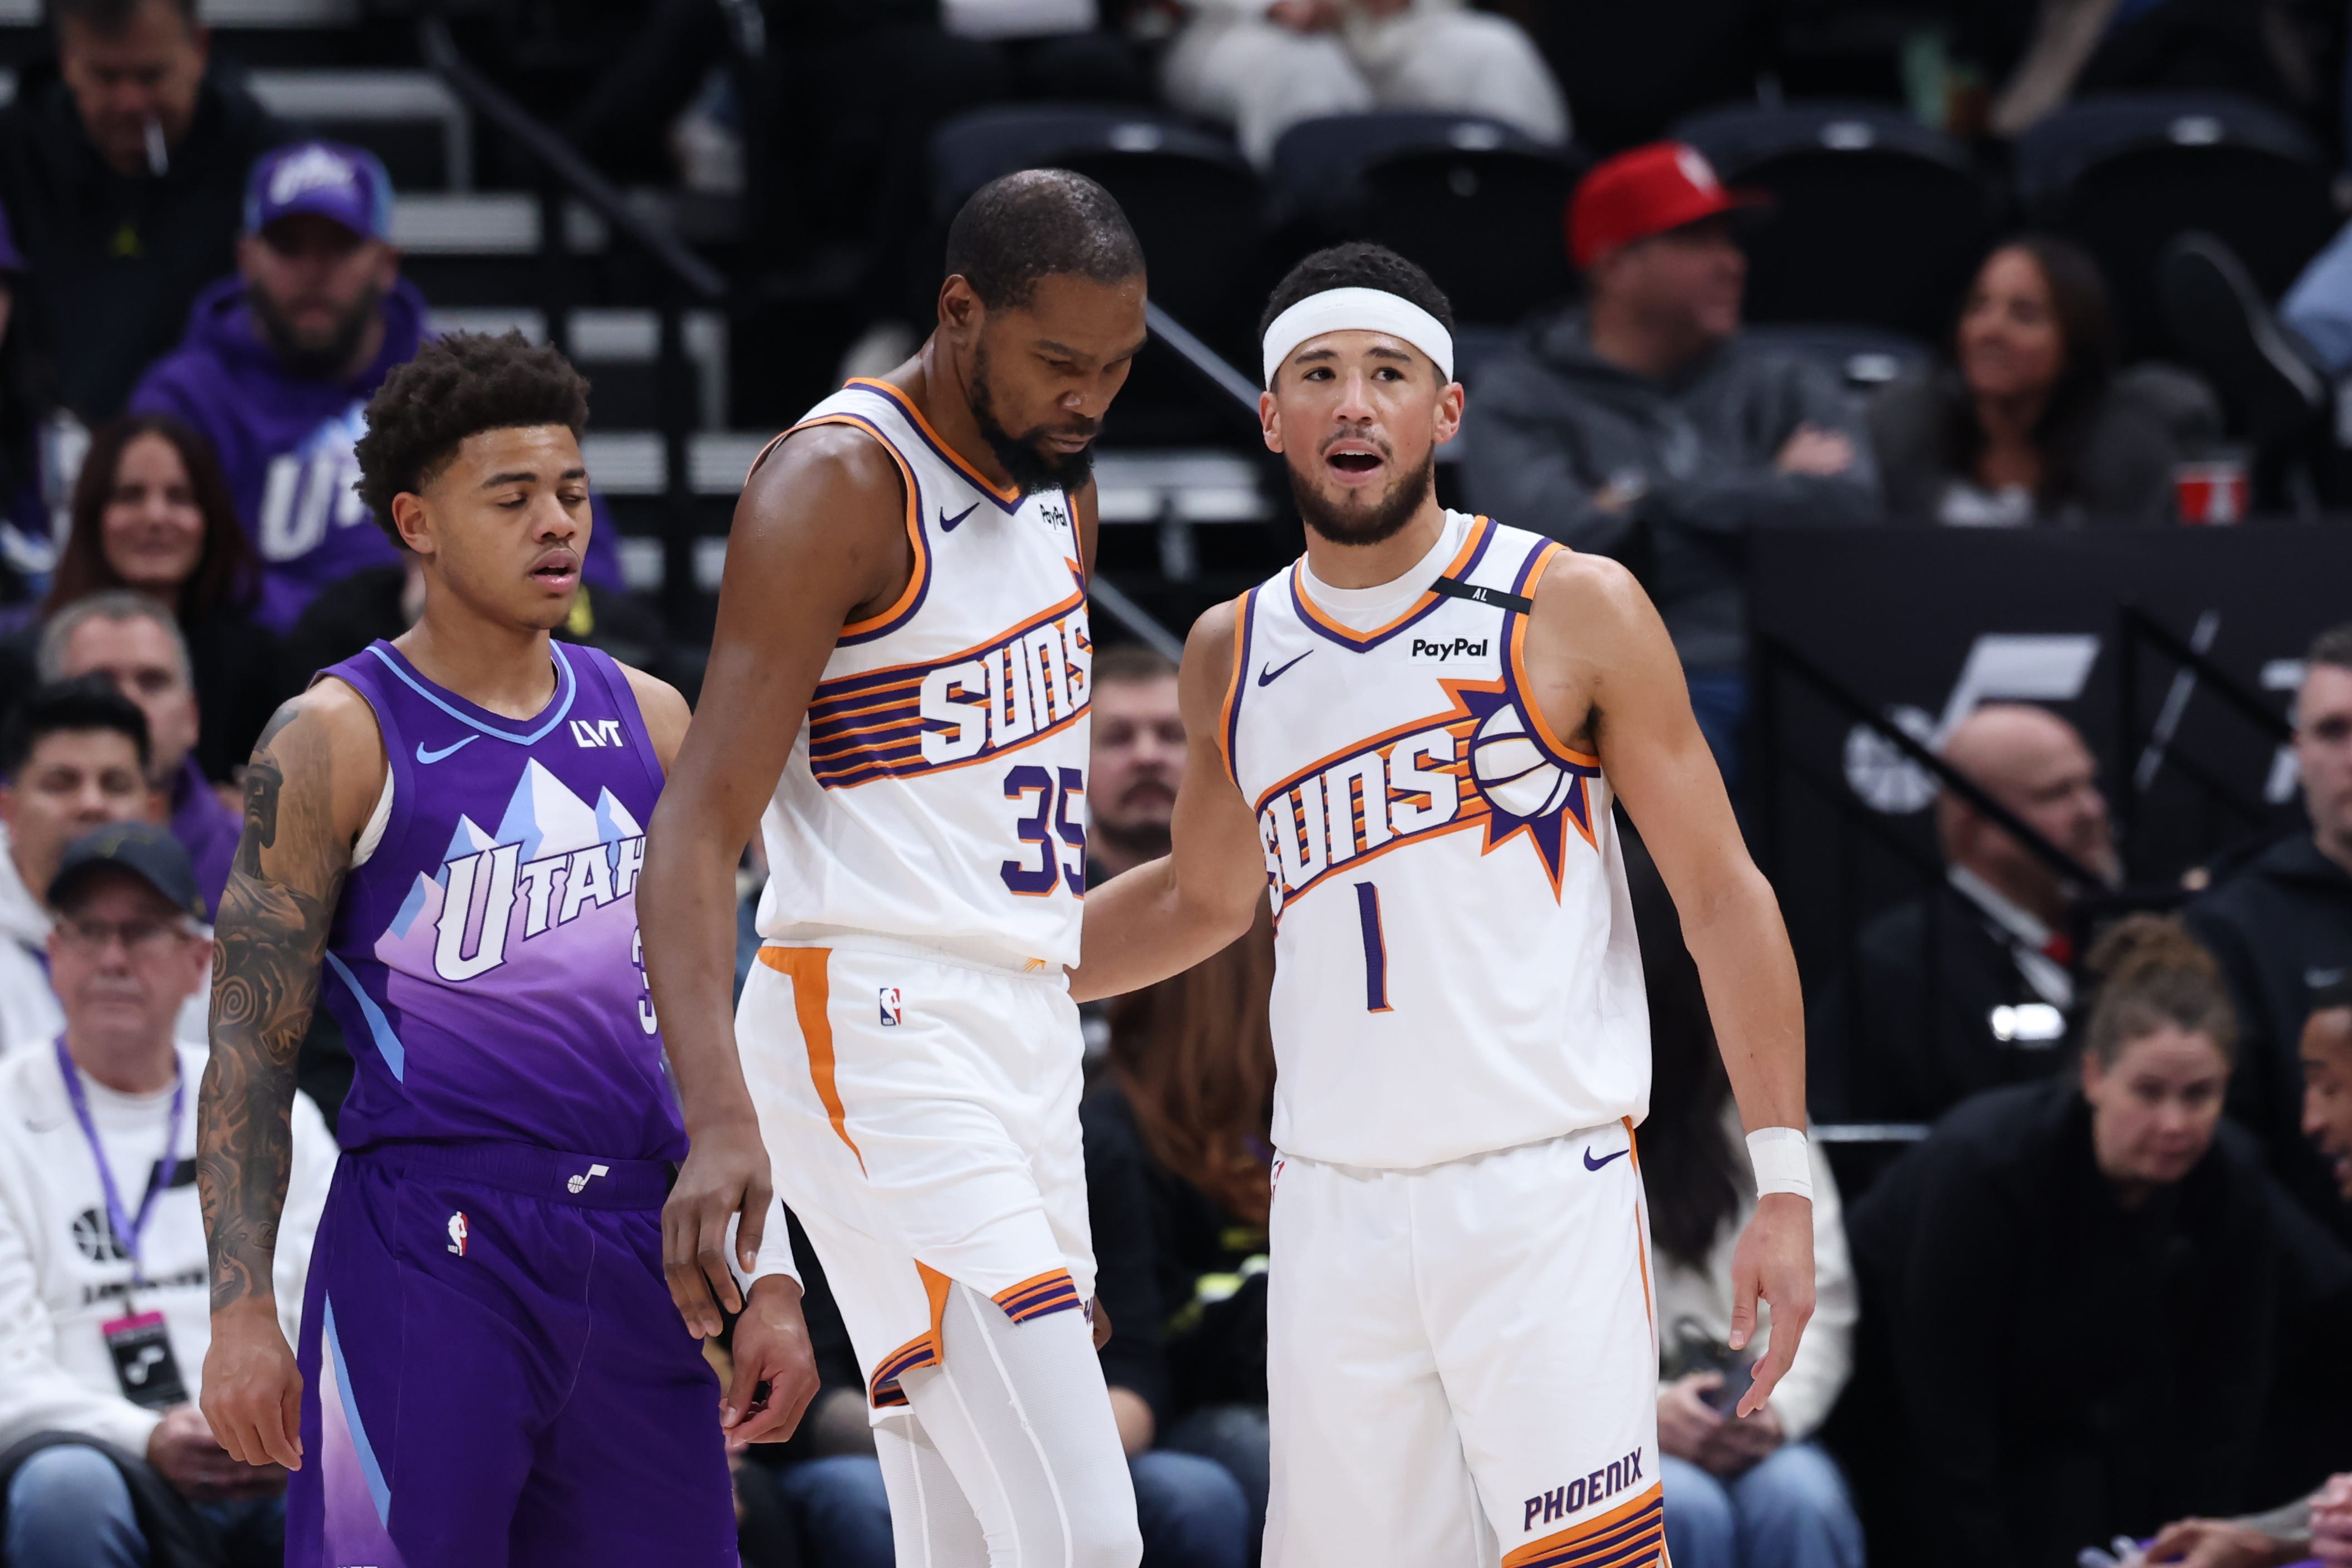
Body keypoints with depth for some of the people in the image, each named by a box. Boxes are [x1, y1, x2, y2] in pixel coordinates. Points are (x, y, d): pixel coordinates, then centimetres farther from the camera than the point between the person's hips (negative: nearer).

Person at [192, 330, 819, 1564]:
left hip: (639, 1246, 5)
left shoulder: (648, 723, 13)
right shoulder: (338, 742, -2)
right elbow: (250, 1048, -4)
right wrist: (241, 1312, -12)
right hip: (428, 1248, -5)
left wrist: (767, 1281, 13)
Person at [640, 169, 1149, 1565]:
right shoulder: (838, 483, -12)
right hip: (878, 1034, -9)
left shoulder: (1056, 489, 15)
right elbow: (700, 830, -18)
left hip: (1027, 1034, 9)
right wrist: (721, 1120, -32)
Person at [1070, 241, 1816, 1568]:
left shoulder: (1576, 612, -2)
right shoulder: (1235, 655, 11)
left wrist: (1785, 1177, -7)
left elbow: (1723, 896, -1)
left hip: (1545, 1200, -4)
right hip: (1332, 1211, 4)